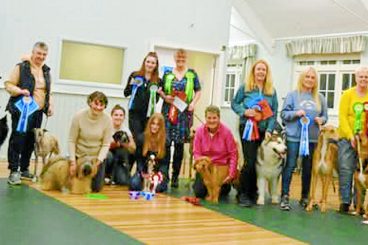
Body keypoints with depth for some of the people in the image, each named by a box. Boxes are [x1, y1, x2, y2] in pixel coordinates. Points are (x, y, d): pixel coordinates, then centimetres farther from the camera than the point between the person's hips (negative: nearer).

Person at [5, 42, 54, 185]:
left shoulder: (46, 71, 15)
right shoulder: (21, 67, -3)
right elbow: (8, 85, -5)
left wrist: (50, 106, 10)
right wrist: (20, 91, -22)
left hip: (38, 112, 6)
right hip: (22, 110, -6)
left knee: (31, 141, 9)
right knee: (17, 140, -7)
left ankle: (24, 169, 20)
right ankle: (13, 172, -4)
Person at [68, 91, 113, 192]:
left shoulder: (107, 119, -17)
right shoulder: (79, 116, -19)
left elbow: (106, 144, -12)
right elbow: (72, 141, -13)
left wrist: (98, 161, -22)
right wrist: (73, 162, -17)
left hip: (98, 157, 1)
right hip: (79, 155, -1)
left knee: (96, 188, 4)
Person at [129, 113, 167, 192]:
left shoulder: (165, 141, -5)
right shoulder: (142, 138, 0)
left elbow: (165, 162, -2)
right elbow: (139, 159, 2)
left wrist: (161, 174, -19)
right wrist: (142, 173, -13)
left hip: (159, 171, -1)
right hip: (144, 170, 1)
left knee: (157, 187, -31)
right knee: (134, 184, -27)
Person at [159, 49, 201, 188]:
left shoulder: (192, 74, 8)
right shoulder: (168, 74, 10)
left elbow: (198, 91, 11)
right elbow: (160, 89, 14)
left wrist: (193, 103, -5)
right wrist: (164, 97, -6)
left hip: (184, 112, 0)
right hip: (168, 110, 1)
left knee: (179, 144, 2)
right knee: (165, 142, -5)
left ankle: (175, 176, 10)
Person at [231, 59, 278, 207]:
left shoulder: (272, 91, 6)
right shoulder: (245, 87, 1)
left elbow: (274, 113, 4)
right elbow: (234, 103, 6)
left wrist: (269, 130, -6)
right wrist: (244, 112, -13)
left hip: (264, 130, 3)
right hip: (248, 129, -3)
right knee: (250, 162, -10)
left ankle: (253, 193, 19)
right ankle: (242, 194, 2)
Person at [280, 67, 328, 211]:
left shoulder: (320, 98, 10)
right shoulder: (293, 95, 1)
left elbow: (325, 116, 14)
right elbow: (284, 113, -1)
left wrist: (321, 120, -8)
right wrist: (296, 113, -17)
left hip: (312, 138, 4)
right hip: (294, 136, -3)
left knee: (308, 168, 10)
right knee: (290, 166, -4)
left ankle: (305, 197, 21)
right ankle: (284, 196, 1)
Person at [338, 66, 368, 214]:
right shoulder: (348, 94, -1)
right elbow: (342, 117, -5)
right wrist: (351, 136, -13)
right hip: (347, 137, -2)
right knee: (345, 171, -2)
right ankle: (345, 202, 5)